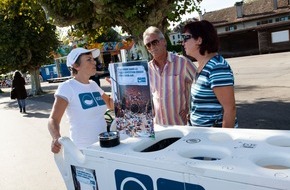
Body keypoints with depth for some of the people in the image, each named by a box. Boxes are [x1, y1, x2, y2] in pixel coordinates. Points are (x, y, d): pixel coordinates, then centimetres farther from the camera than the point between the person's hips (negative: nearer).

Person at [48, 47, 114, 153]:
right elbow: (53, 119, -21)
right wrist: (56, 138, -40)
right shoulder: (67, 87, -14)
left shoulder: (93, 85, 5)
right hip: (84, 150, -6)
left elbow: (111, 105, 18)